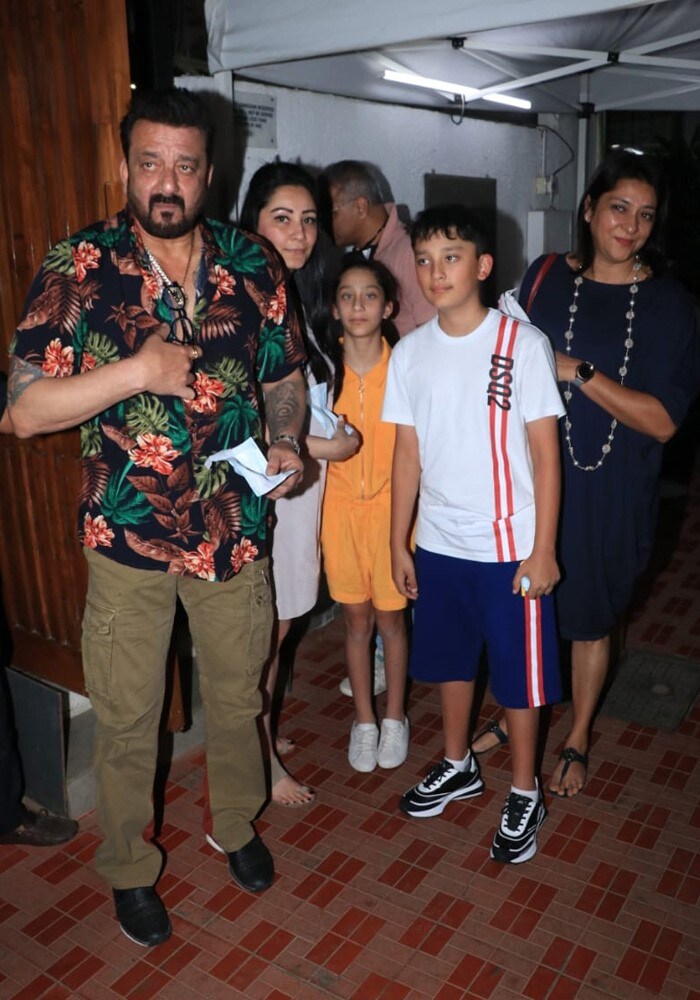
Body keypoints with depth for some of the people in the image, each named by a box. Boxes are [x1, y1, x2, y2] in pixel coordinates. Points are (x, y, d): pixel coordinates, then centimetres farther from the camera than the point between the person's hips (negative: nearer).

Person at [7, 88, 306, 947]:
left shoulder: (250, 264, -1)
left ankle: (236, 826, 48)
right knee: (126, 718, 13)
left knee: (237, 694, 20)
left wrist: (285, 442, -8)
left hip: (234, 529, 3)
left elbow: (283, 371, 11)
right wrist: (138, 371, -25)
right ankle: (129, 870, 39)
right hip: (128, 534, -2)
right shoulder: (79, 266, -9)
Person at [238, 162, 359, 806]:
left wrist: (330, 438, 5)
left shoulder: (301, 301, 11)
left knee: (278, 626, 19)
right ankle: (263, 761, 22)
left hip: (303, 486, 8)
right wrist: (323, 445, -14)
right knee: (261, 632, 5)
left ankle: (262, 732, 37)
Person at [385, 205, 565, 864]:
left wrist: (543, 550, -11)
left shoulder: (523, 344, -10)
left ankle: (524, 793, 30)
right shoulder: (411, 352, 1)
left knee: (516, 673, 9)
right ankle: (458, 766, 42)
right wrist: (399, 544, 6)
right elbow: (408, 454, 5)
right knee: (448, 659, 19)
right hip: (437, 542, 4)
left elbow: (545, 452, -9)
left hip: (510, 544, -4)